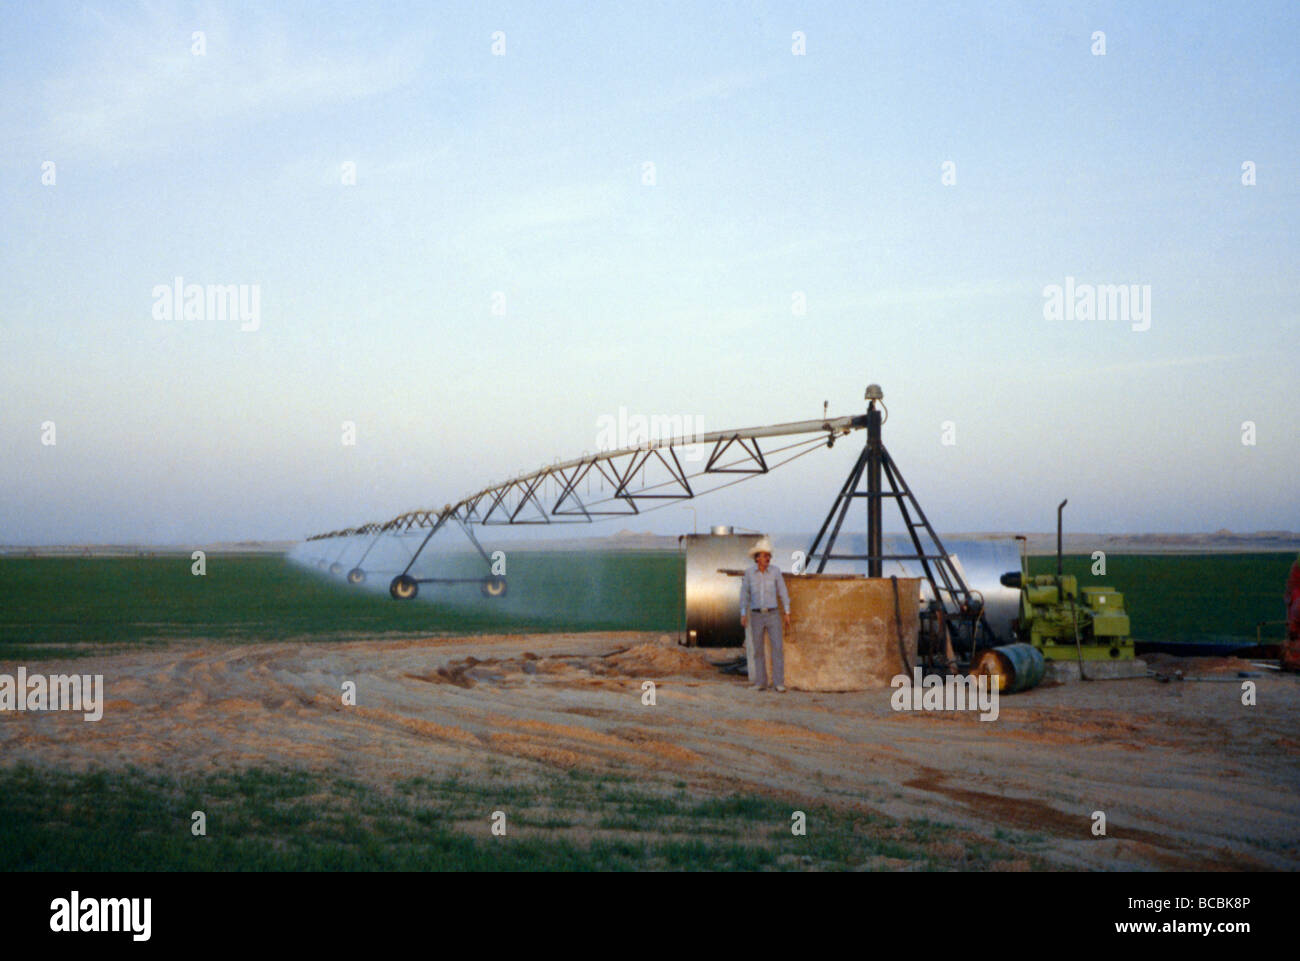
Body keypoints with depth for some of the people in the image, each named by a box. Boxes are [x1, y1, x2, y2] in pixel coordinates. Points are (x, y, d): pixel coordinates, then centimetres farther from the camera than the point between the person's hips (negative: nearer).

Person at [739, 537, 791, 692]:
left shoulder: (775, 571, -3)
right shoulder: (749, 572, -1)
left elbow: (783, 592, 0)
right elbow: (744, 594, 2)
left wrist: (787, 613, -3)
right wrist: (743, 615, -3)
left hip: (773, 615, -1)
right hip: (756, 616, 1)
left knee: (777, 648, -9)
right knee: (757, 650, 3)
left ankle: (779, 683, -5)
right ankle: (761, 682, 14)